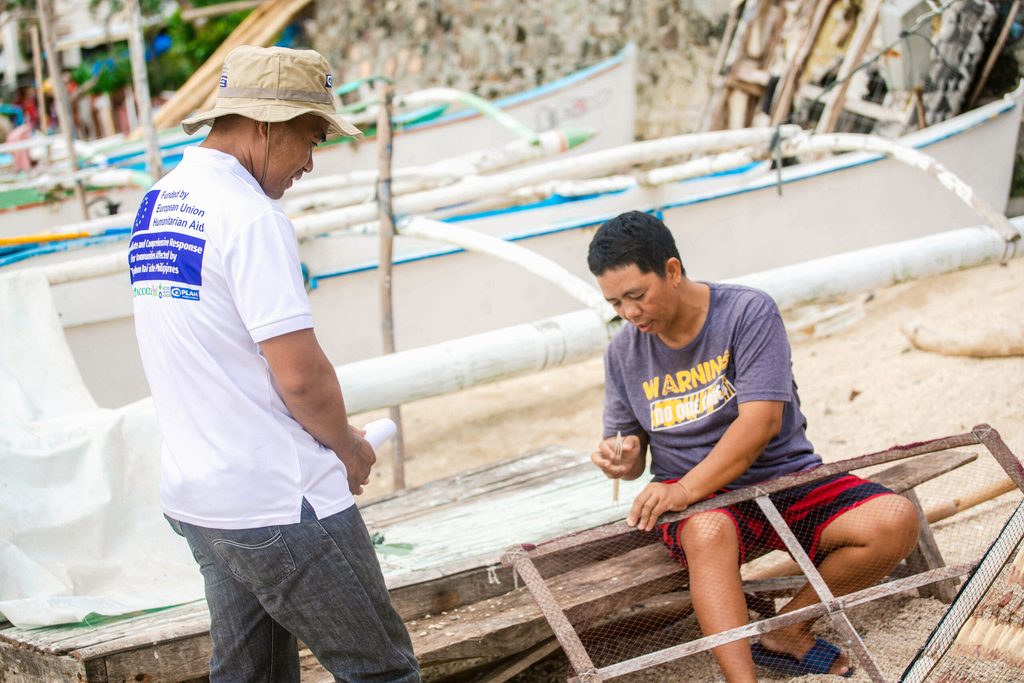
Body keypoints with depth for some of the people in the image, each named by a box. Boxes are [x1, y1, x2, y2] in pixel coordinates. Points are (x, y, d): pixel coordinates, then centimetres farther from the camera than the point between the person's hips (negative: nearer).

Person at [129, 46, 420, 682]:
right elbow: (300, 373, -19)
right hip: (281, 505, -9)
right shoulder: (250, 214, -16)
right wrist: (349, 448, 0)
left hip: (193, 497, 9)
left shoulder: (153, 208, 10)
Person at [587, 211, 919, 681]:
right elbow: (632, 457, 13)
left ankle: (788, 629, -6)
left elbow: (762, 420, -19)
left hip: (786, 476, 0)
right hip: (700, 500, 0)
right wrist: (623, 456, -13)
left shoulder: (748, 312, -9)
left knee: (896, 521, -23)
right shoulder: (624, 353, 4)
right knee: (708, 531, -37)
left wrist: (686, 488, -28)